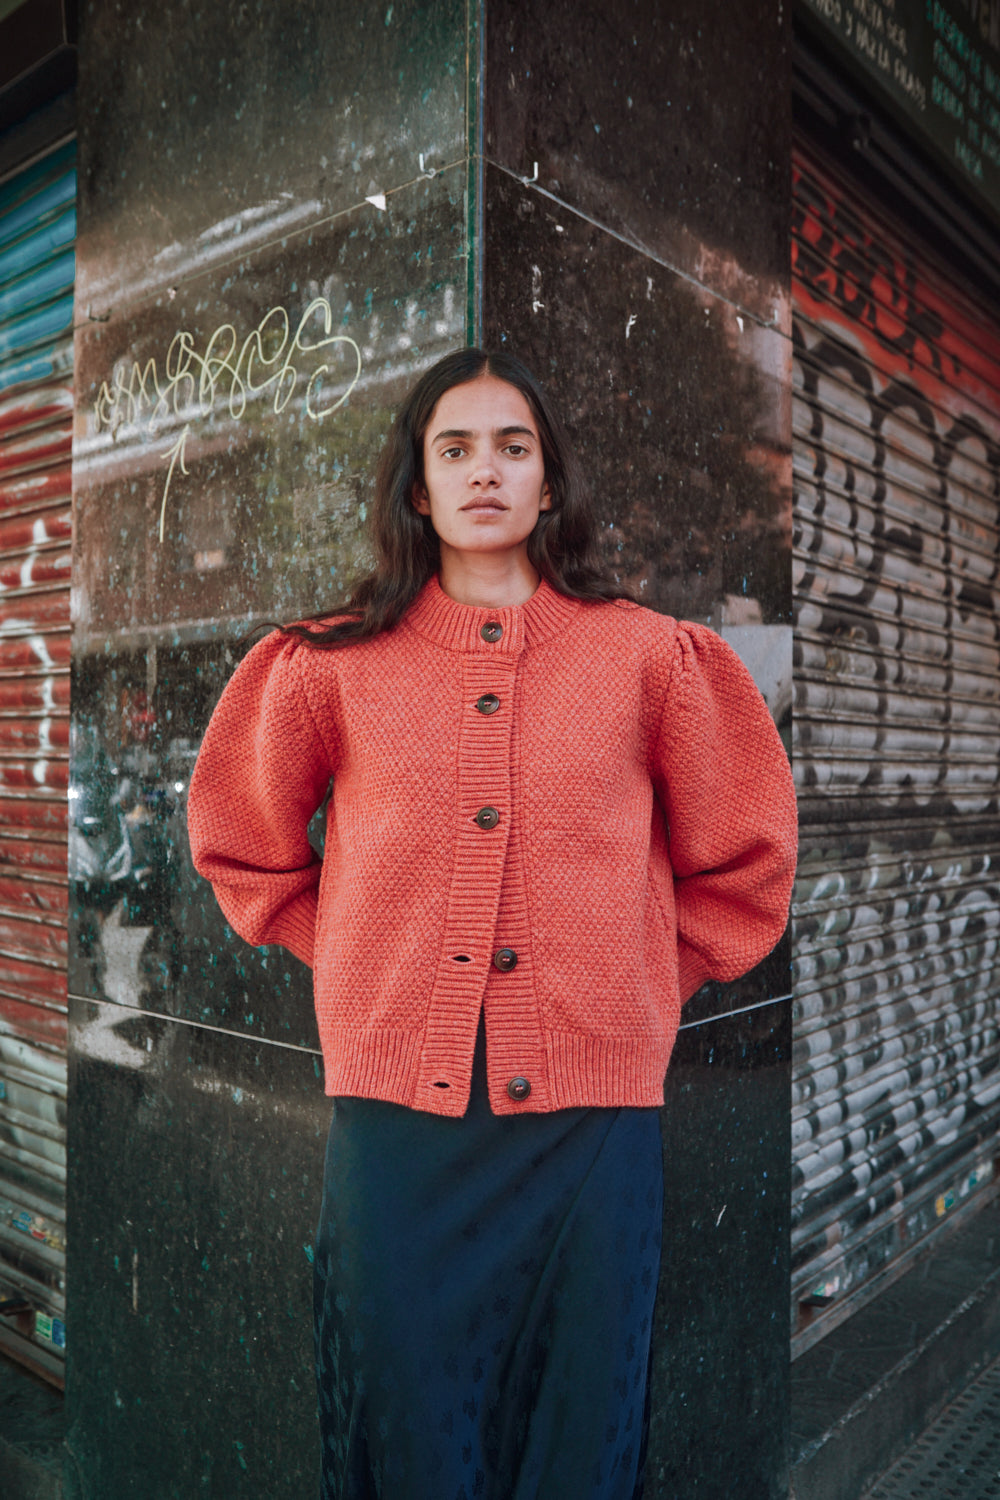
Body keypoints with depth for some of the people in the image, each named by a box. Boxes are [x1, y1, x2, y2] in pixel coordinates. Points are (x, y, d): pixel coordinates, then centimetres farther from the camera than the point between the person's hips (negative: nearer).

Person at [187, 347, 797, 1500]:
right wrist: (359, 962, 8)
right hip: (394, 1101, 1)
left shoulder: (650, 656, 1)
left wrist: (643, 979, 7)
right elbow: (240, 842, 15)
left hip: (593, 1108, 0)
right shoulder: (335, 666, 2)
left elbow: (742, 857, 11)